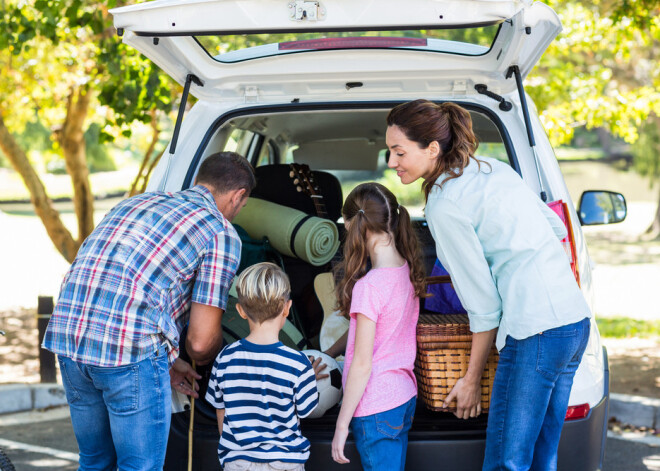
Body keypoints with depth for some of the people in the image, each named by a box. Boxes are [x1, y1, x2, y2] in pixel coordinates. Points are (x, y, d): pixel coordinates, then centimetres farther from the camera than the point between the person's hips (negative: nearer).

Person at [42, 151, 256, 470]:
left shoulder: (136, 202, 26)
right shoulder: (221, 233, 4)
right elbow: (201, 341, 0)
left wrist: (165, 361, 30)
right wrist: (201, 360, 25)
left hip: (65, 334, 7)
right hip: (130, 349, -7)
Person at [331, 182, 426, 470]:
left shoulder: (369, 286, -21)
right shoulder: (408, 272, 3)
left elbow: (362, 365, -18)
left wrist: (342, 425, -11)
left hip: (375, 407, -8)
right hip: (405, 398, 8)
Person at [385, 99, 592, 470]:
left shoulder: (445, 206, -11)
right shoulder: (492, 167, 14)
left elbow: (484, 304, -9)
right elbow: (557, 228, 21)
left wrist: (472, 378, 0)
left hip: (535, 330, -9)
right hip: (577, 318, 9)